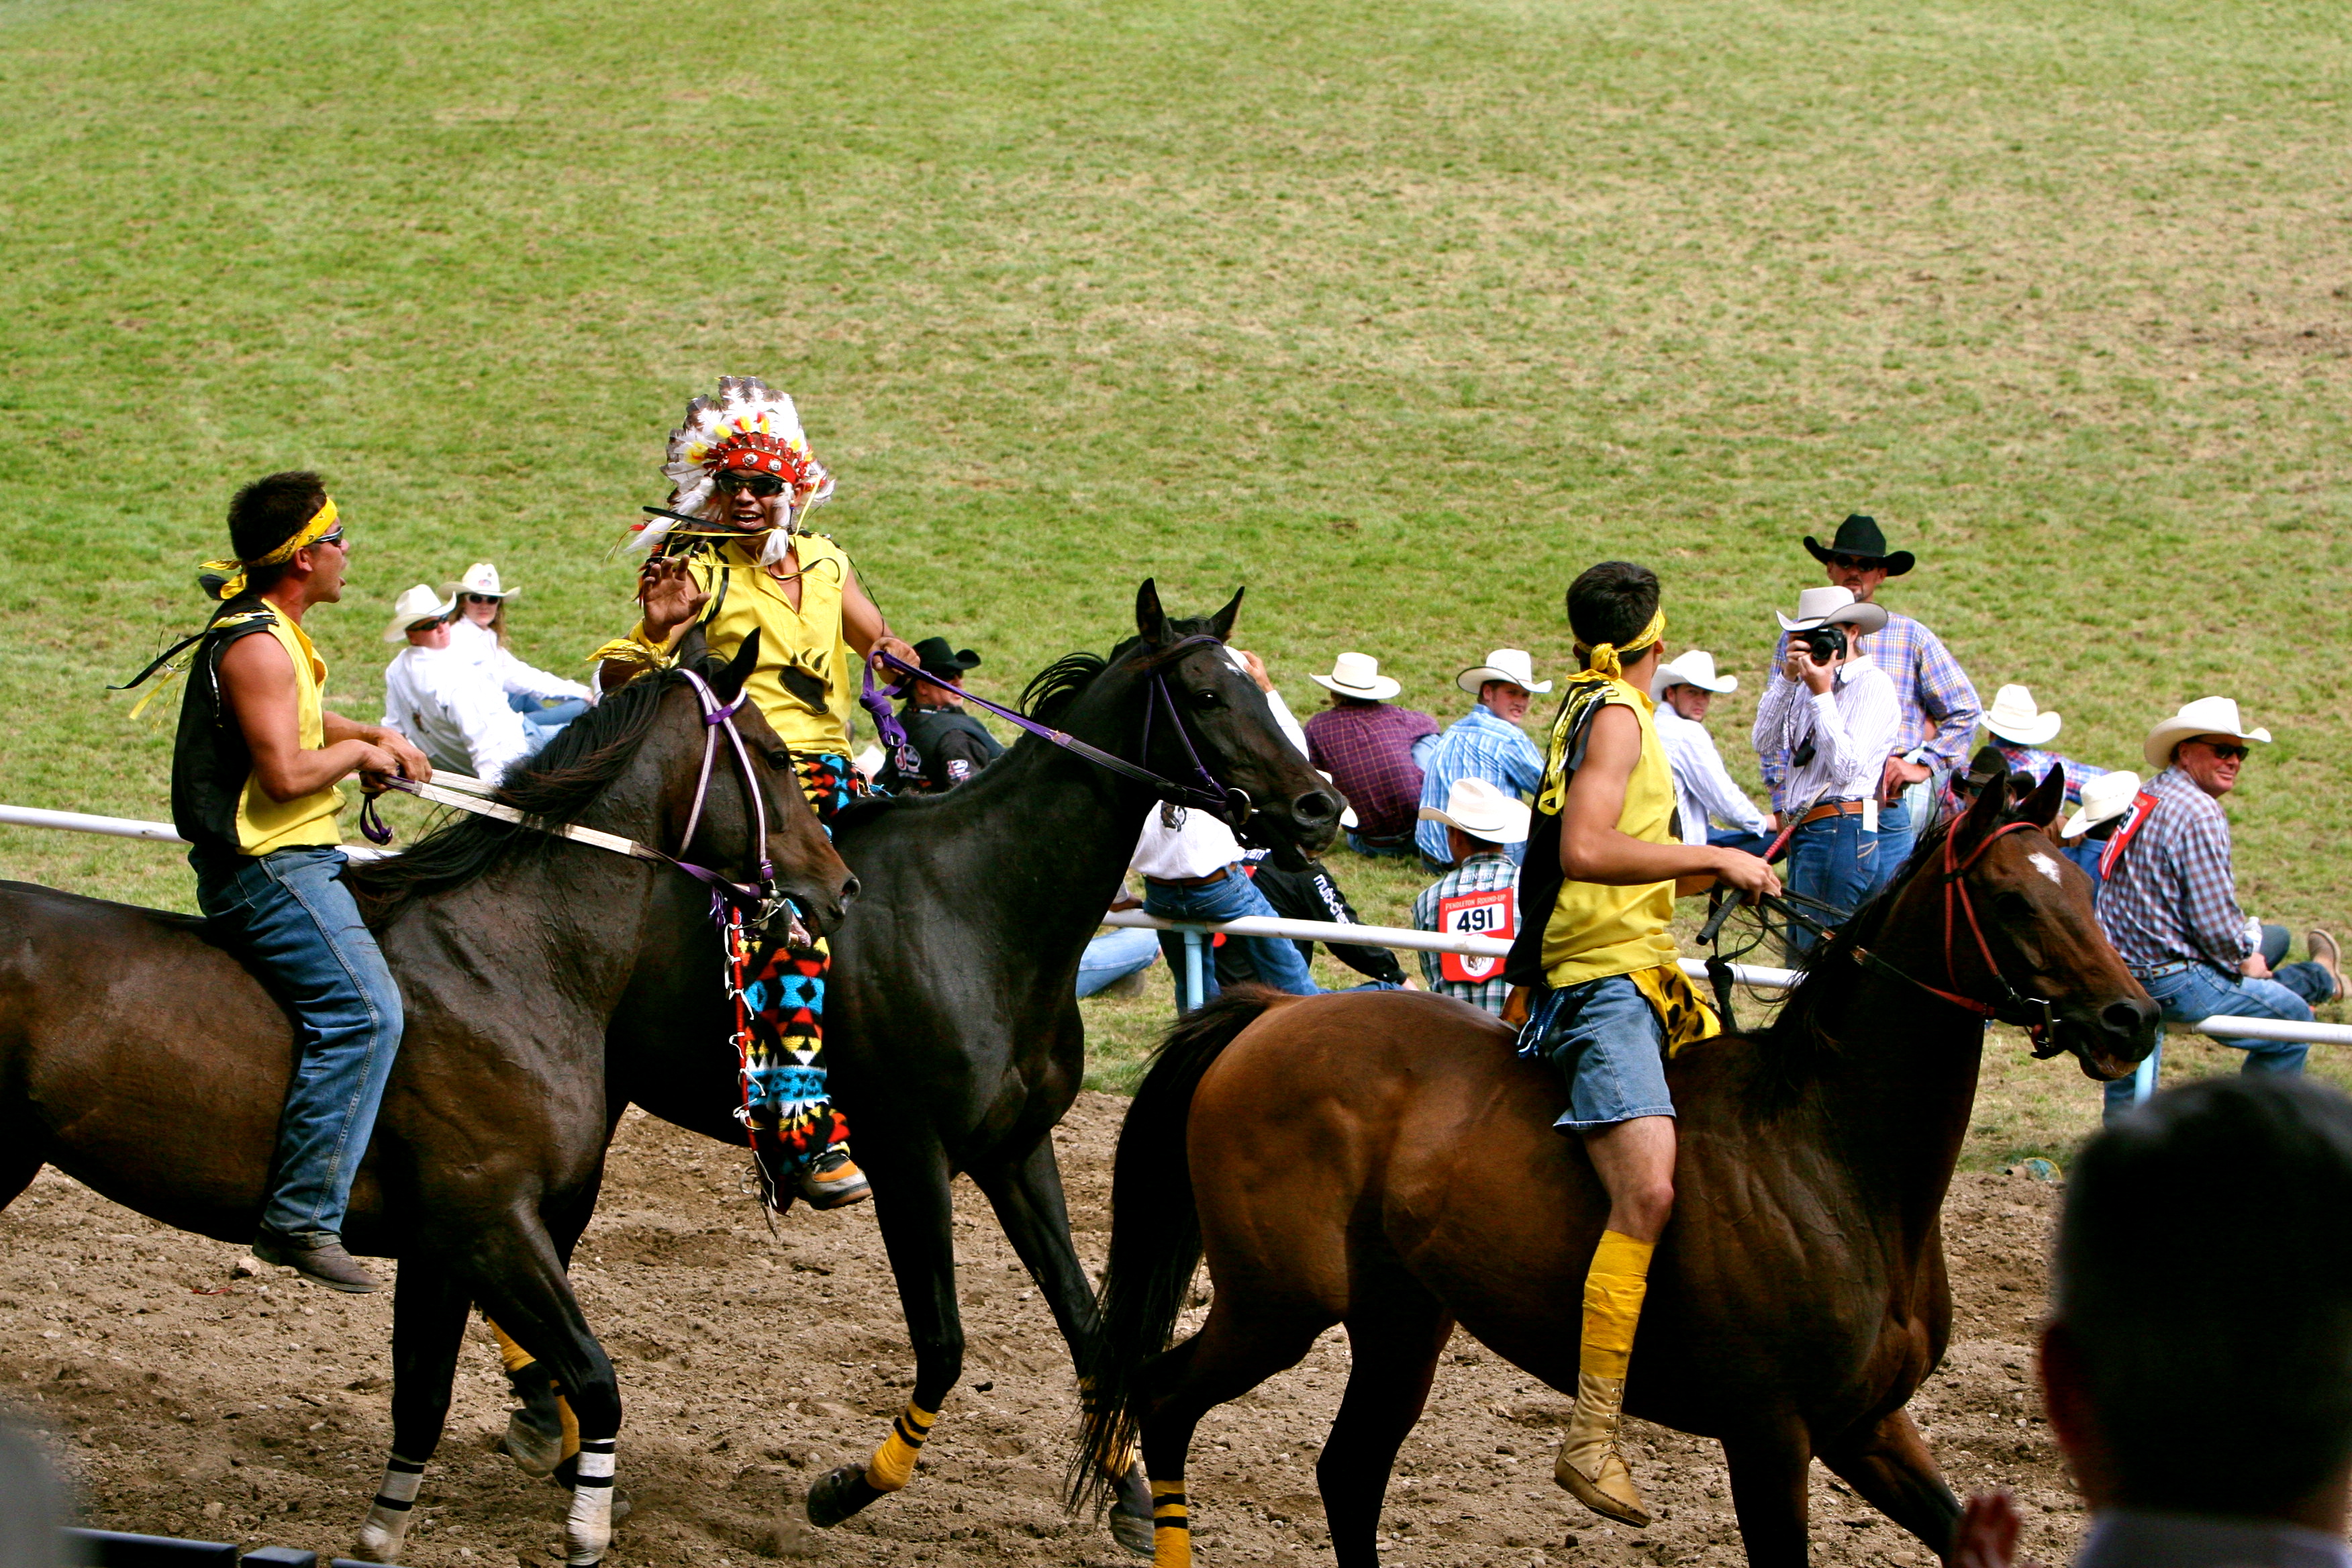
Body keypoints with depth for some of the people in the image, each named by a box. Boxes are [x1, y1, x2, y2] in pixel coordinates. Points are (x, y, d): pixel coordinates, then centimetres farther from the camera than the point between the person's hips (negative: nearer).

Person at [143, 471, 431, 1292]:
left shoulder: (276, 634, 16)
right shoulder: (255, 646, -18)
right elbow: (286, 772, -25)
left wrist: (373, 736, 14)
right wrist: (358, 754, -7)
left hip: (298, 860, 11)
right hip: (265, 867, -11)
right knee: (361, 1009, -23)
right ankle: (301, 1217, -25)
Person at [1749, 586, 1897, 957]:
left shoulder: (1872, 685, -7)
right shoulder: (1809, 684, 17)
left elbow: (1847, 767, -16)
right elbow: (1764, 743, 7)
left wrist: (1822, 694, -15)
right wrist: (1787, 677, -1)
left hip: (1842, 833, -9)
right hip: (1804, 835, 9)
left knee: (1819, 953, -11)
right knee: (1799, 953, 12)